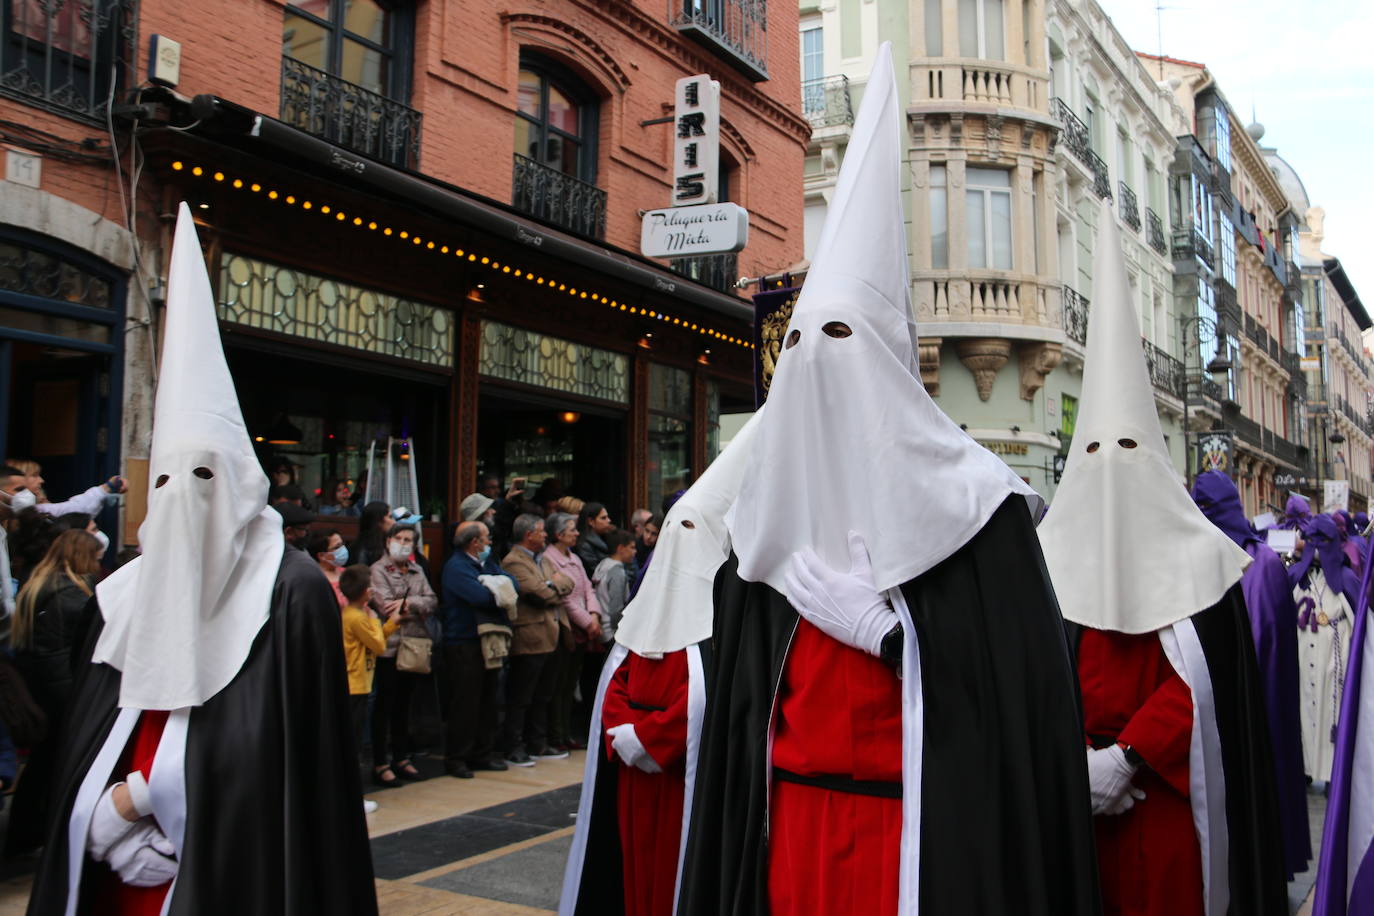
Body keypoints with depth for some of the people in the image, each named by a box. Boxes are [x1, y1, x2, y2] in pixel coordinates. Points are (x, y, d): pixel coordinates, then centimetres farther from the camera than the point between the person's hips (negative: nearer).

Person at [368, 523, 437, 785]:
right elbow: (386, 607, -14)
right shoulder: (378, 569, -3)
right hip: (390, 645, -5)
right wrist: (418, 610, -7)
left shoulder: (417, 570, 14)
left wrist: (408, 603, -14)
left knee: (404, 705, 14)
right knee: (384, 706, 1)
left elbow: (432, 600, 2)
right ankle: (380, 764, 8)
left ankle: (401, 758, 23)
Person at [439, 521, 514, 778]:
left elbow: (512, 583, 2)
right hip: (464, 644, -9)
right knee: (464, 703, -2)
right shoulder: (456, 566, -13)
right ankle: (456, 759, 8)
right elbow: (482, 597, -25)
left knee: (490, 701, 13)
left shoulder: (487, 562, 15)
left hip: (489, 641, 9)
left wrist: (491, 588, -15)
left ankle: (482, 753, 24)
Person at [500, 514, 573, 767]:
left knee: (542, 696, 16)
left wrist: (554, 584, -5)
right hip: (528, 639, -9)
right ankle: (513, 748, 4)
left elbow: (568, 584, 15)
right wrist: (556, 587, 0)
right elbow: (541, 594, -19)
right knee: (520, 698, -3)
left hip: (548, 638, 10)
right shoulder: (514, 562, -12)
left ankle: (538, 743, 25)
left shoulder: (540, 560, 19)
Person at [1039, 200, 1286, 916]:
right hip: (1079, 795, 1)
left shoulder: (1197, 554, 0)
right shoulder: (1052, 553, 3)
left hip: (1169, 794, -1)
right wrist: (1078, 759, -15)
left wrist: (1125, 758, -16)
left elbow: (1203, 678, -8)